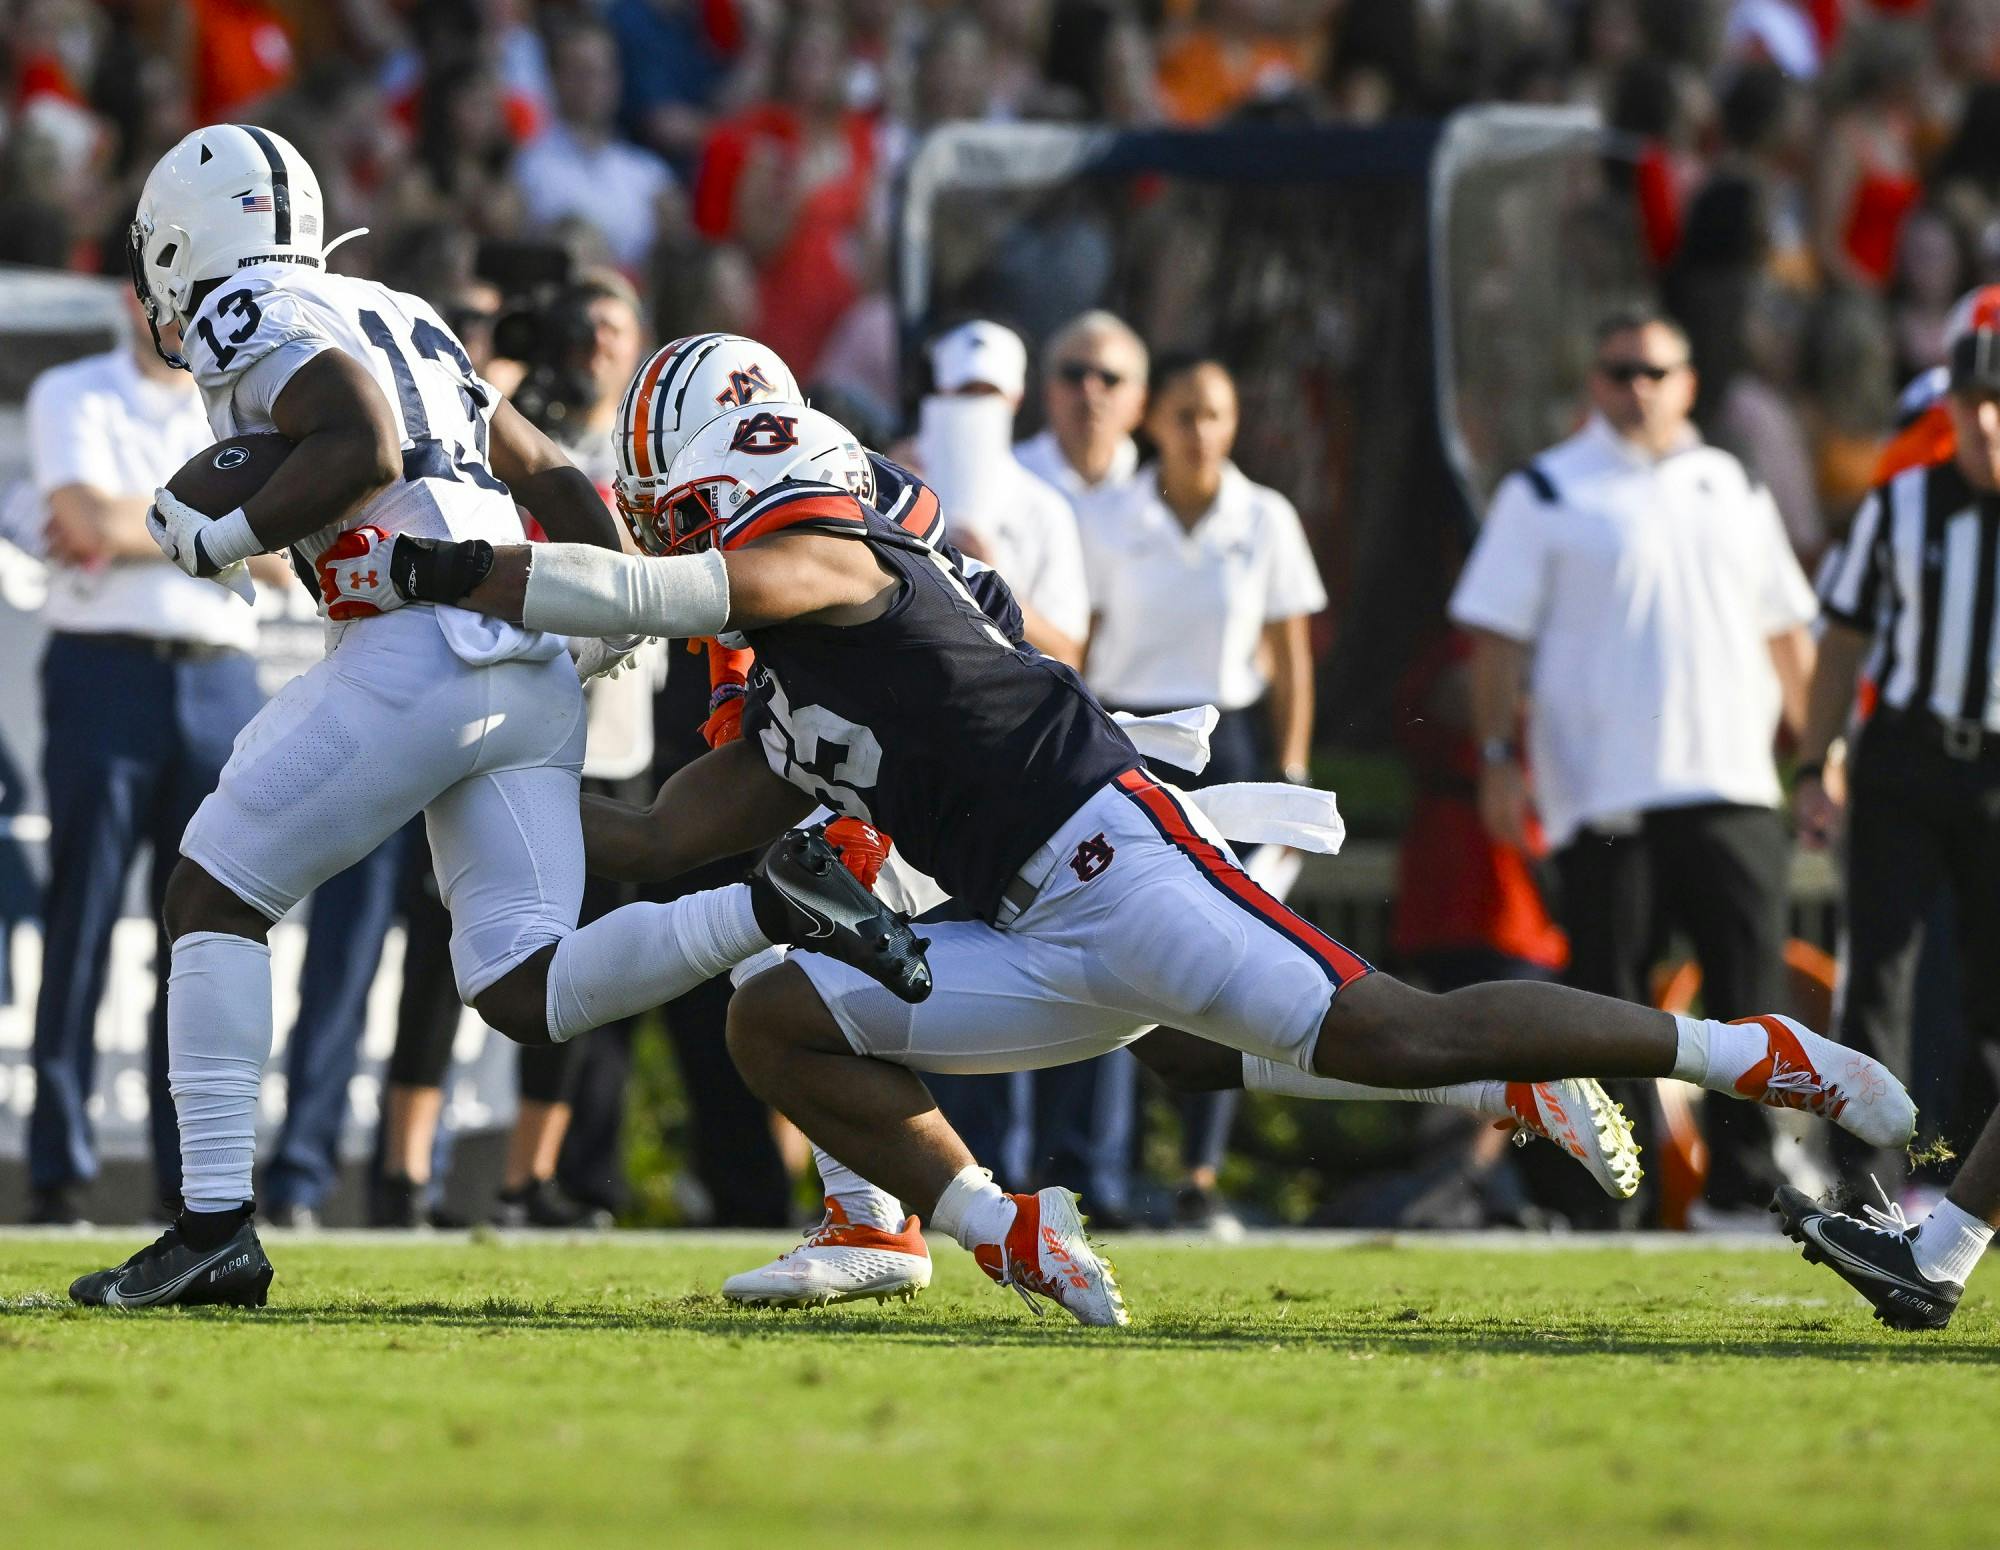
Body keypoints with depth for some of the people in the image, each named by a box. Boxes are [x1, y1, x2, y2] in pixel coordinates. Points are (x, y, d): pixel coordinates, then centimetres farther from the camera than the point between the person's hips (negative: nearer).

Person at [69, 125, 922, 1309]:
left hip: (422, 647, -8)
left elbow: (365, 450, -15)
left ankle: (218, 1224, -3)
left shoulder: (251, 321, 2)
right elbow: (554, 476, 29)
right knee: (526, 995, 1)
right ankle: (771, 907, -18)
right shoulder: (400, 322, 29)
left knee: (216, 897, 4)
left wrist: (220, 539, -5)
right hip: (535, 674, 8)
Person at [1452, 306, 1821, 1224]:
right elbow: (1498, 633, 1)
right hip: (1605, 795, -3)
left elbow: (1786, 630, 22)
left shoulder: (1733, 491, 17)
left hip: (1732, 788, 3)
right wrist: (1499, 757, -8)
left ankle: (1745, 1184, 3)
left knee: (1751, 985, -3)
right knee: (1606, 1001, -2)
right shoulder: (1545, 494, 5)